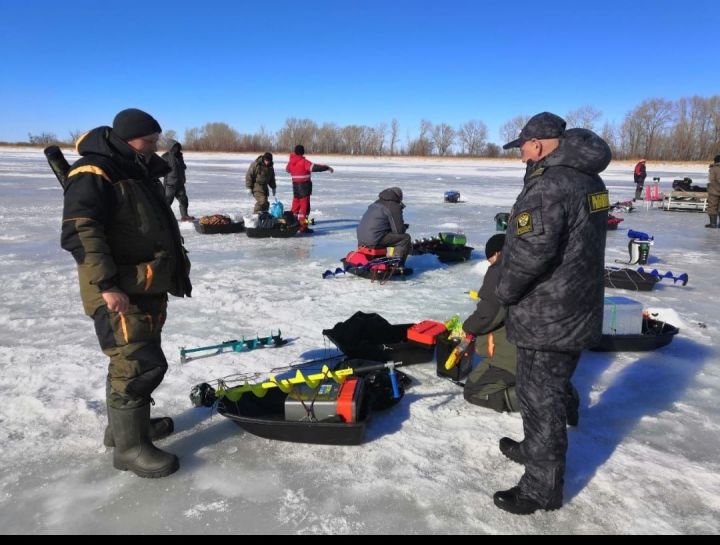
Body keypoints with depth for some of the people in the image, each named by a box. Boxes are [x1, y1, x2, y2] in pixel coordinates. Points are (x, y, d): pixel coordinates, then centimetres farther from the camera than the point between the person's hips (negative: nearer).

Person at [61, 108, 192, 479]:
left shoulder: (143, 174, 17)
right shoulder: (93, 176, -13)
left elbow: (162, 229, 25)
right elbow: (80, 233, -23)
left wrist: (176, 273, 26)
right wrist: (107, 285, -27)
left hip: (149, 288, 10)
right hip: (119, 294, -10)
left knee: (135, 360, 18)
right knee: (139, 364, -10)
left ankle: (127, 422, 33)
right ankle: (129, 445, 2)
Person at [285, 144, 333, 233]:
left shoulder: (291, 161, 5)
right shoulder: (303, 162, -16)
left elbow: (287, 169, 25)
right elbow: (314, 167, -25)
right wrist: (327, 167, -18)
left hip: (295, 185, 7)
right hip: (304, 186, -7)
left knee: (296, 204, 17)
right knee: (304, 206, -3)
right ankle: (303, 227, -4)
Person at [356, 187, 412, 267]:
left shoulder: (376, 203, 20)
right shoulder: (394, 207, -4)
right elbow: (399, 231, -7)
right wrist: (404, 227, 17)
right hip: (375, 241, -9)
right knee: (405, 238, 1)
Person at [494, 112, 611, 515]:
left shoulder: (549, 185, -22)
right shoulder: (591, 181, 8)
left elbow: (532, 250, -30)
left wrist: (505, 290, -12)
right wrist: (509, 253, 15)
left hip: (547, 319, -9)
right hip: (578, 312, 10)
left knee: (540, 398, 4)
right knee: (550, 392, 24)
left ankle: (543, 488, 18)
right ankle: (537, 449, 44)